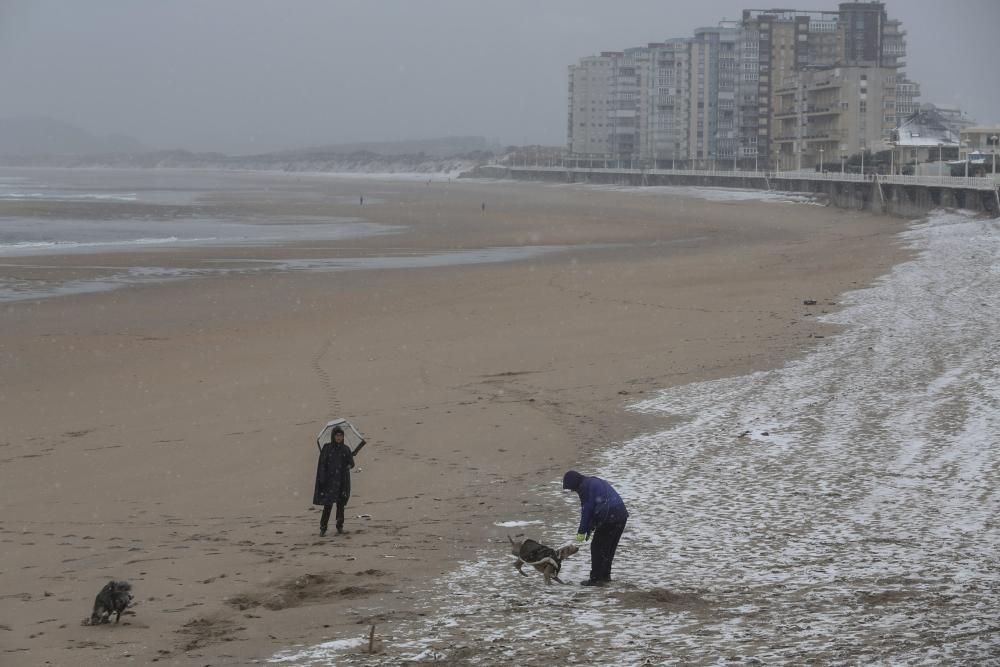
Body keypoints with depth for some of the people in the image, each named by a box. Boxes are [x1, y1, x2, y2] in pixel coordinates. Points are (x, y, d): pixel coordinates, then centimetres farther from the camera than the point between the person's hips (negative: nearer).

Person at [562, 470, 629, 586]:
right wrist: (590, 528, 26)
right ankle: (605, 575, 27)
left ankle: (596, 578, 1)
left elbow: (587, 510, -8)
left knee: (597, 547, 1)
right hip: (622, 514, 9)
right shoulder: (595, 482, 25)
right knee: (609, 547, 19)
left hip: (608, 518, -9)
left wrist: (581, 531, -2)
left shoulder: (585, 487, -5)